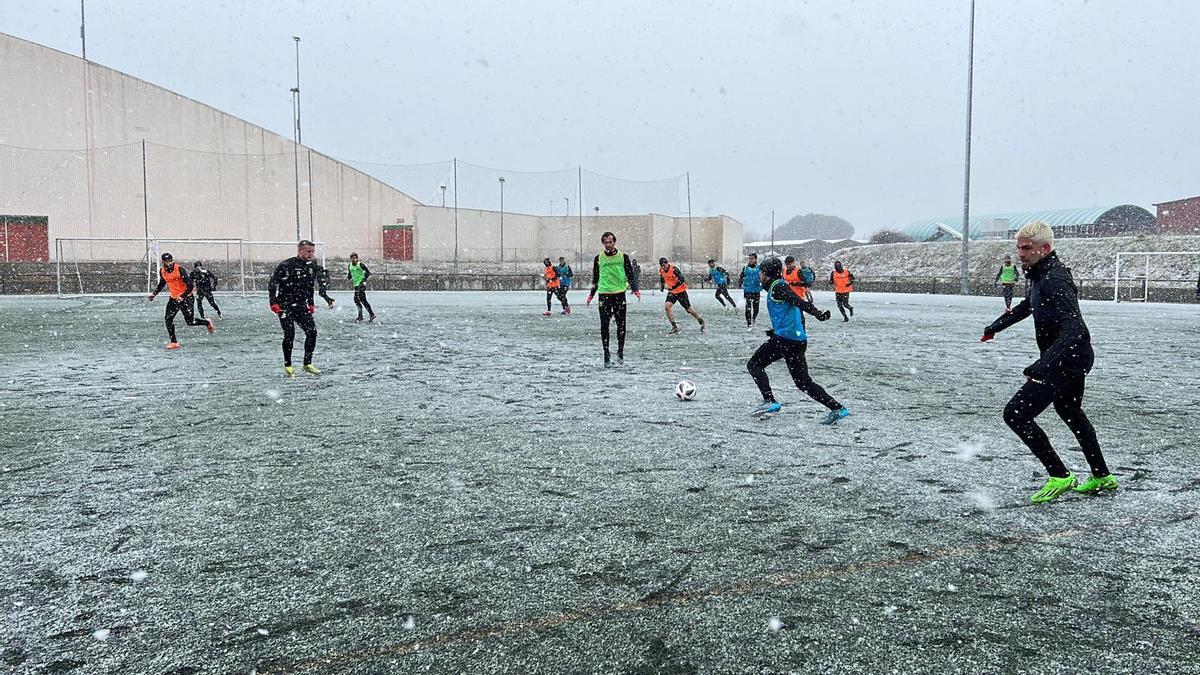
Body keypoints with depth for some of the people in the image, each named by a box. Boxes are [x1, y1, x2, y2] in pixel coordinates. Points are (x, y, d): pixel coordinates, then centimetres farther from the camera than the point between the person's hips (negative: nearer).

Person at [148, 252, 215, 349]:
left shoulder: (179, 270, -20)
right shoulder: (162, 271, -1)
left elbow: (190, 286, -22)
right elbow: (161, 284, 20)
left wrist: (182, 297, -31)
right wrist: (154, 294, 10)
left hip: (185, 297, -5)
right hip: (174, 298, 6)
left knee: (190, 321, -3)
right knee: (168, 319, -6)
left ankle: (207, 322, 27)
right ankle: (174, 342, 3)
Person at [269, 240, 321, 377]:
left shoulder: (312, 266, 7)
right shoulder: (286, 266, -14)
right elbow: (272, 284, -13)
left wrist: (310, 304, 18)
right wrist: (273, 303, -20)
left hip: (301, 306, 6)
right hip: (285, 306, -6)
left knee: (312, 332, -5)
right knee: (290, 335, -12)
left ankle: (307, 364, 8)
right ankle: (287, 366, 5)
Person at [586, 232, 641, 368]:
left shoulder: (623, 257, 7)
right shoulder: (598, 258, 10)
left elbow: (631, 274, 8)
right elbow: (595, 278, 16)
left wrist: (635, 289, -5)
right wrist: (591, 294, 13)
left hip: (620, 293, 0)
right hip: (604, 294, 1)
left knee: (621, 324, -1)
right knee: (604, 325, -3)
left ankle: (620, 352, 15)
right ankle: (606, 356, 1)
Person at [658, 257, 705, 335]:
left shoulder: (674, 269, -23)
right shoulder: (661, 271, -3)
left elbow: (682, 279, -32)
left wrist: (673, 287, -37)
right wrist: (663, 285, 7)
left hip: (681, 291, -5)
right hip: (671, 292, 6)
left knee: (689, 309, 2)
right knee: (667, 306, -17)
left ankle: (701, 321, 28)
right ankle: (674, 327, -11)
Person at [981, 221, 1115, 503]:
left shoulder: (1055, 278, -25)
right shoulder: (1041, 273, 6)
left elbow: (1073, 328, -36)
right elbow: (1028, 305, 28)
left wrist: (1041, 367, -46)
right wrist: (995, 327, 33)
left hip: (1066, 360, -11)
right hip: (1076, 360, 11)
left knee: (1016, 414, -12)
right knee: (1070, 412, 28)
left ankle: (1060, 477, -3)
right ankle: (1102, 477, 43)